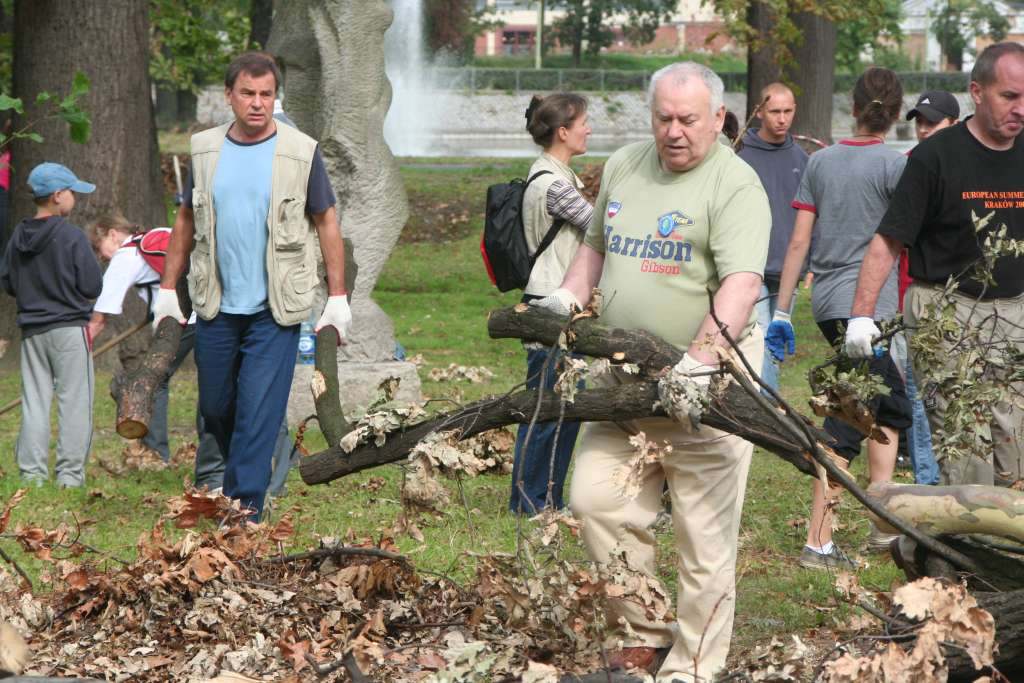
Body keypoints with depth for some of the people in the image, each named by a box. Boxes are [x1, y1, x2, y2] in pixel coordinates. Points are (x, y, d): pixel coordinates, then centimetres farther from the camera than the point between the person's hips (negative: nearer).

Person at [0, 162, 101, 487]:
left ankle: (31, 472, 8)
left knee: (34, 402, 10)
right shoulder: (71, 235, -13)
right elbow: (92, 285, -12)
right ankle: (70, 473, -3)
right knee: (74, 402, 0)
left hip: (31, 331, 5)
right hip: (69, 329, -5)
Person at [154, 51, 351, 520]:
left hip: (275, 310, -4)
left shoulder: (300, 152, -3)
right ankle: (244, 472, 36)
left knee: (259, 411, -8)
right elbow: (186, 221, 13)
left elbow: (326, 223, 2)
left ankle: (244, 510, -6)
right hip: (216, 305, 4)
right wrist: (167, 290, 11)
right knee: (215, 407, 12)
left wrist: (337, 297, -1)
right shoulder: (205, 150, 5)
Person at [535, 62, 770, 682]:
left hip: (705, 380, -7)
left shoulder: (735, 185, -11)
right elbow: (597, 245, 28)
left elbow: (741, 283, -23)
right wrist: (568, 297, 10)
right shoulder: (624, 167, 12)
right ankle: (647, 633, 15)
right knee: (598, 500, 2)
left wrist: (699, 361, -34)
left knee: (704, 533, -3)